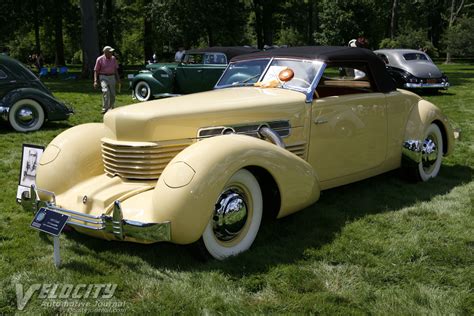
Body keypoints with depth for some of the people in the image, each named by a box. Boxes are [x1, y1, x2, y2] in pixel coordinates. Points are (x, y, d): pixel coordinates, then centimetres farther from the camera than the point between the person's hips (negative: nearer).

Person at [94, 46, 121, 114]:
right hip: (103, 77, -4)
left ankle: (111, 107, 26)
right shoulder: (100, 59, -8)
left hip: (112, 77, 4)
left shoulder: (113, 58, 4)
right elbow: (96, 71, -6)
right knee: (106, 91, -22)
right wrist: (95, 81, -14)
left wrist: (118, 79, 11)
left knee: (112, 94, 5)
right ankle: (105, 109, -20)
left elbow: (115, 69, 14)